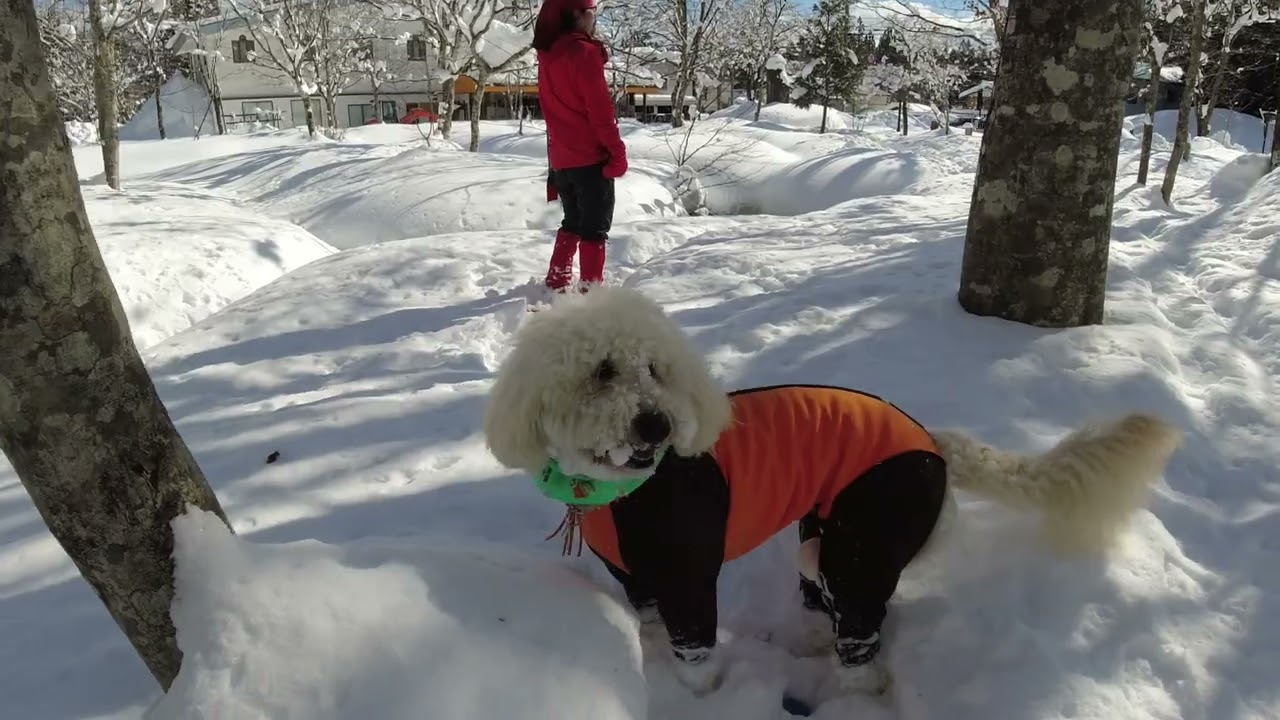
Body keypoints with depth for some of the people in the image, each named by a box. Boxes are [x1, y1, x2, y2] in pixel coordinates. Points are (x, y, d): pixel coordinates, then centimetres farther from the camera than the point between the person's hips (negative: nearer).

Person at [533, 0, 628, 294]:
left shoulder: (547, 54, 10)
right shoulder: (583, 52, -15)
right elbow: (600, 110, -16)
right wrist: (618, 153, -9)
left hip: (560, 157, 8)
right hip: (591, 157, -7)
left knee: (572, 221, 20)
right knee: (594, 227, 1)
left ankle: (556, 282, 23)